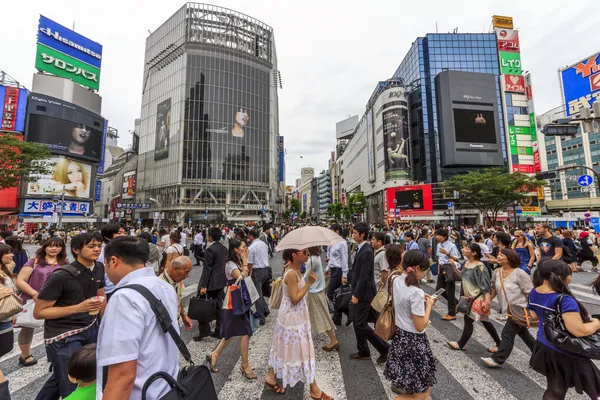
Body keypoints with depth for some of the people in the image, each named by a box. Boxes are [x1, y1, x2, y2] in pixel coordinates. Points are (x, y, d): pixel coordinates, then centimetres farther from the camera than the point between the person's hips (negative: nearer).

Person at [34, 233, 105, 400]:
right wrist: (78, 307, -27)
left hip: (90, 329, 6)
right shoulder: (61, 276, -22)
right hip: (63, 336, -6)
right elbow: (38, 312, -15)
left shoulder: (98, 268, -3)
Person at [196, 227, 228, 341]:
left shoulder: (210, 249, -17)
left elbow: (207, 268, -18)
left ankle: (204, 331, 12)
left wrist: (203, 286, -16)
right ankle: (219, 331, 20)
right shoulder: (224, 248, 7)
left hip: (211, 283, -8)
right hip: (221, 282, 8)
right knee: (219, 306, 12)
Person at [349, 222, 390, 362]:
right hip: (359, 292, 9)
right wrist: (355, 292, 16)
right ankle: (363, 352, 30)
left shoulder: (367, 251, -22)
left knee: (360, 324, -1)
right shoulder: (360, 248, 7)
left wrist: (356, 294, -19)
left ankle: (384, 348, 15)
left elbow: (364, 276, -23)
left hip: (363, 293, -9)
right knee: (357, 323, 16)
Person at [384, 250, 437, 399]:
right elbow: (420, 326, -19)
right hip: (413, 339, -8)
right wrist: (429, 305, -9)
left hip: (400, 333, 8)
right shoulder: (416, 292, -27)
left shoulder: (396, 281, -3)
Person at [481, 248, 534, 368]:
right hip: (509, 309, 7)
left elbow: (530, 293, -15)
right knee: (523, 333, 22)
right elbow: (494, 289, 10)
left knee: (507, 334, -4)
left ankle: (497, 359, 3)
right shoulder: (497, 272, 0)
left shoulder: (519, 273, -19)